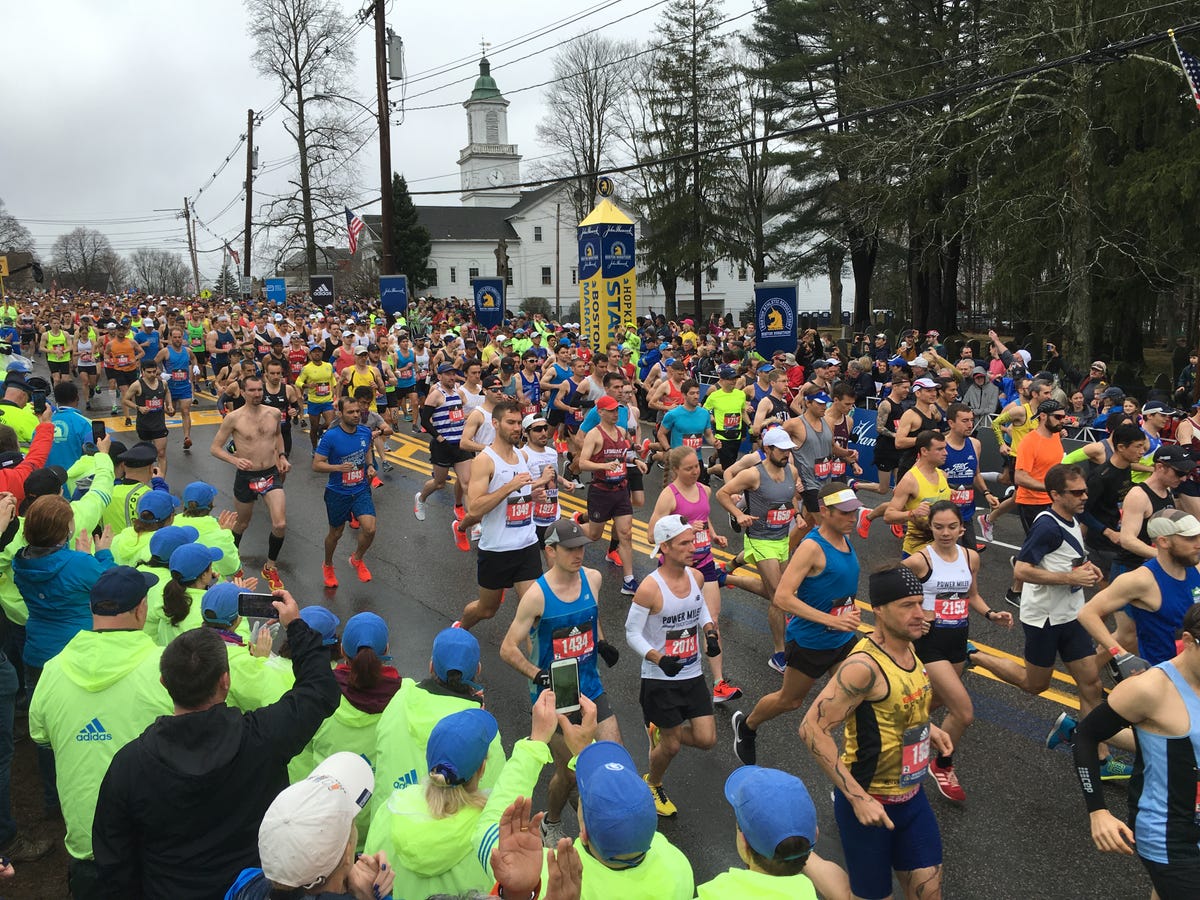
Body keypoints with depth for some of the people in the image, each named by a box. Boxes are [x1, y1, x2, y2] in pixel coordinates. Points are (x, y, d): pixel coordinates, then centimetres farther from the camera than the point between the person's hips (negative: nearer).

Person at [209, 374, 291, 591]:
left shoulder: (274, 413, 0)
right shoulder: (233, 418, -11)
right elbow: (215, 448, -6)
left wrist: (282, 456, 7)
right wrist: (235, 460, -23)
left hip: (271, 475, 2)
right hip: (245, 477, -2)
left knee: (280, 525, -13)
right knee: (242, 524, 17)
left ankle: (270, 567, 11)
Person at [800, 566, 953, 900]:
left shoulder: (908, 647, 0)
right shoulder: (865, 665, -27)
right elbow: (812, 729, -29)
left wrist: (925, 726, 5)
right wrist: (859, 798, -29)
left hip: (912, 795, 7)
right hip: (870, 802, -7)